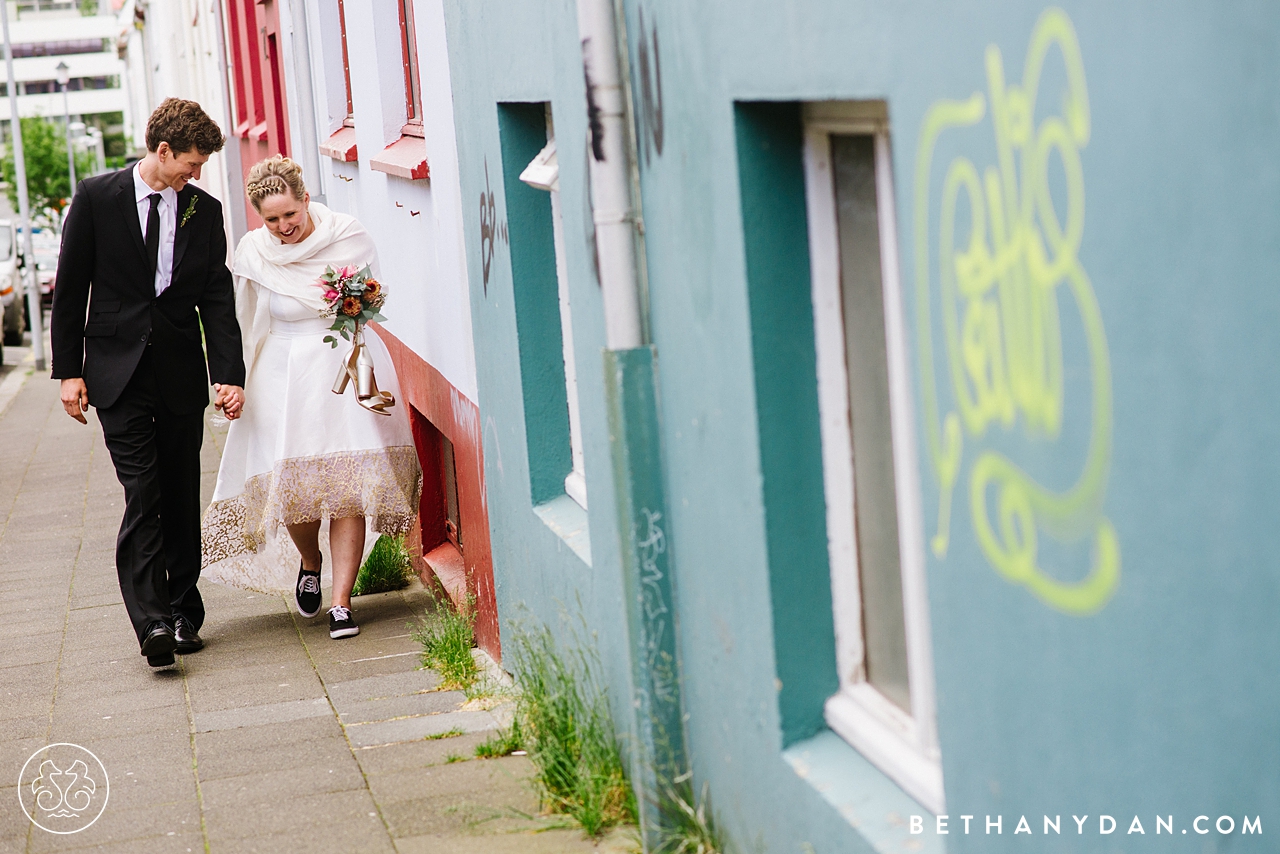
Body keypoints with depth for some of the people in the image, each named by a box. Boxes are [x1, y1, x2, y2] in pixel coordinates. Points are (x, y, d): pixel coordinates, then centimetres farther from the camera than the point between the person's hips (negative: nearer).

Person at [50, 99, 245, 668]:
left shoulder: (204, 210, 5)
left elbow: (218, 297, 4)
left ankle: (184, 613, 18)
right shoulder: (96, 198, -2)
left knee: (182, 498, 7)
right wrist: (69, 370, -3)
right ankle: (152, 621, -15)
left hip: (182, 372, 3)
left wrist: (230, 375, -6)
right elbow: (70, 289, 2)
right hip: (119, 372, -3)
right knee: (143, 494, -11)